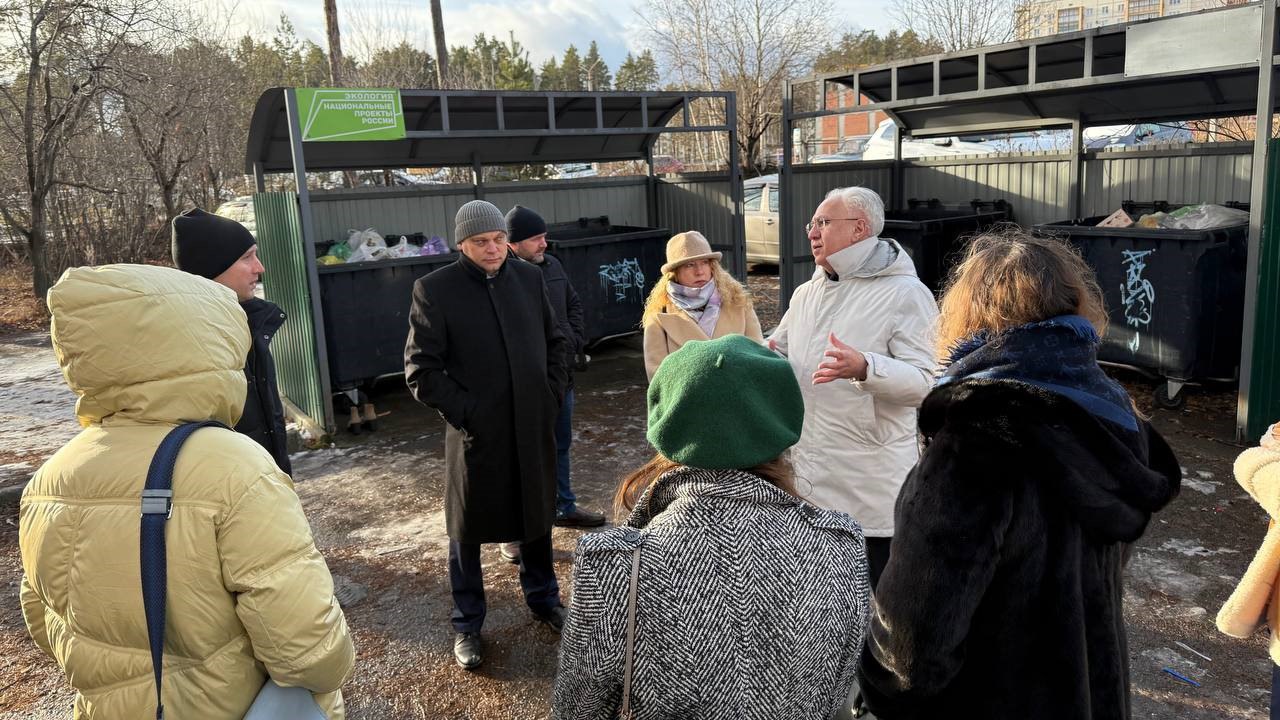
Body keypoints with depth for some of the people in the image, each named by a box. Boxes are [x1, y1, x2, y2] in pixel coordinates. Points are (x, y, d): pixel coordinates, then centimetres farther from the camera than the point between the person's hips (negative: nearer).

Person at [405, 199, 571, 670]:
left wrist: (553, 396, 3)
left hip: (533, 427, 4)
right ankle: (467, 624, 29)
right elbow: (420, 370, -9)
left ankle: (543, 598, 41)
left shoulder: (529, 279, 4)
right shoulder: (435, 289, -9)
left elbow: (556, 343, 14)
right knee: (467, 529, 11)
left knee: (537, 516, 19)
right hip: (476, 433, -4)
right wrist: (464, 411, -14)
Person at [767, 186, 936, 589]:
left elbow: (926, 381, -19)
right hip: (805, 480, 7)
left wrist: (864, 367, -36)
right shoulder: (806, 294, 13)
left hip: (872, 491, -7)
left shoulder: (905, 294, -10)